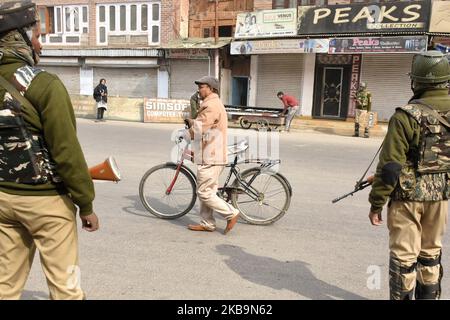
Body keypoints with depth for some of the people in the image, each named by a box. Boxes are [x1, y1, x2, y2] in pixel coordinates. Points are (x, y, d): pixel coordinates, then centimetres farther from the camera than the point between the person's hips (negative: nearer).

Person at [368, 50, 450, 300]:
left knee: (404, 255, 7)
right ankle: (428, 295, 35)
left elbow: (390, 167, -18)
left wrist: (376, 204, -10)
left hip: (408, 196, -6)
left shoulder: (407, 116, -19)